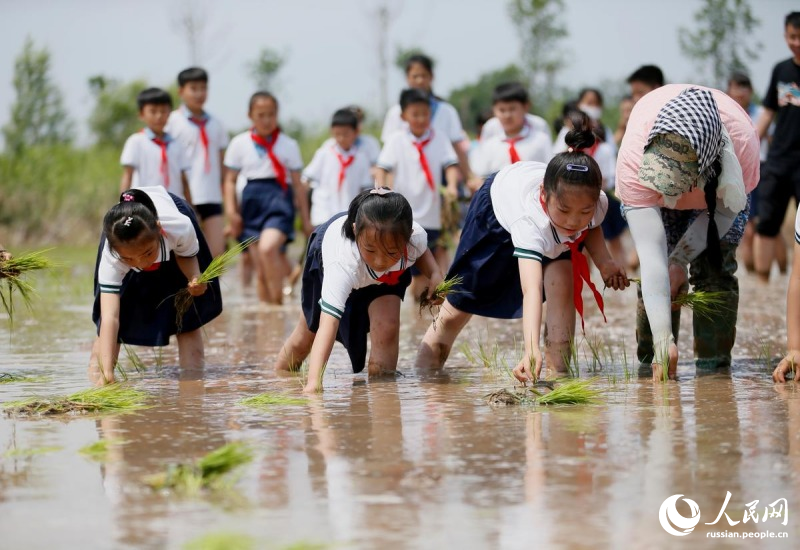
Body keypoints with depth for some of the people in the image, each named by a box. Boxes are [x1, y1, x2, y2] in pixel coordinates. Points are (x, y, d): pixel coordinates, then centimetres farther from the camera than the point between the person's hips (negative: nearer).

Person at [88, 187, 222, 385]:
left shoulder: (180, 227, -44)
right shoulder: (111, 258, -45)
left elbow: (188, 254, -18)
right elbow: (110, 317, -51)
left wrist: (194, 278, -39)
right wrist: (106, 372, -62)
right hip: (122, 236, 0)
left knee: (188, 312, -4)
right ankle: (97, 363, 4)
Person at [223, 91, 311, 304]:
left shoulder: (288, 145, 6)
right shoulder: (239, 144, 7)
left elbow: (297, 184, 9)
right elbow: (230, 180, 11)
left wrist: (305, 219, 10)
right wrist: (232, 211, -1)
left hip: (279, 199, -2)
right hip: (252, 200, 2)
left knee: (268, 248, -28)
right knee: (261, 271, 1)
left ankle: (278, 301, -20)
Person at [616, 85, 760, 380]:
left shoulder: (742, 145, -44)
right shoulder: (633, 159, -45)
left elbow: (725, 212, -21)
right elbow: (652, 258, -47)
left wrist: (679, 260, -24)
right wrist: (663, 341, -52)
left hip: (719, 188, 0)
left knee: (714, 271, -13)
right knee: (656, 275, -13)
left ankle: (714, 366, -6)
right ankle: (650, 363, -1)